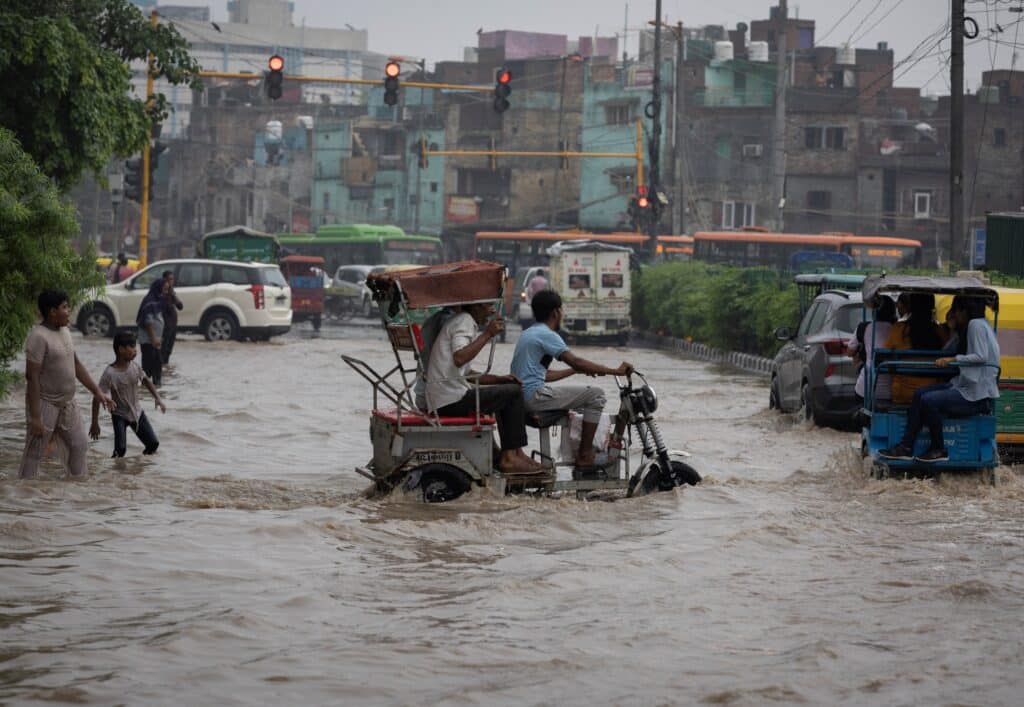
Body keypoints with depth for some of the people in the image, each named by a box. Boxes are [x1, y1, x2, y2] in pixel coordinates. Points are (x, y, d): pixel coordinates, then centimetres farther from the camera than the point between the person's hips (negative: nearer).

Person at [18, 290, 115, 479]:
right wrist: (34, 416, -24)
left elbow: (76, 364, 16)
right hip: (45, 404, -8)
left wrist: (97, 392, 13)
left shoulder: (64, 331, 6)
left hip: (67, 403, 8)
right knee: (34, 453, 0)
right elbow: (32, 377, -22)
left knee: (79, 445, 14)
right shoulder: (39, 337, -21)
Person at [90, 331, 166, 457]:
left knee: (153, 444, 6)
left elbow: (145, 380, 13)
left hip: (137, 413, 6)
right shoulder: (110, 374, -24)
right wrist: (95, 423, -24)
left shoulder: (134, 366, -7)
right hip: (119, 415, -6)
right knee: (120, 449, -18)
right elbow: (97, 398, -22)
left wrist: (157, 398, 3)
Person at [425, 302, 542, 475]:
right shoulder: (464, 322, -8)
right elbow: (459, 358, -28)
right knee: (514, 393, -7)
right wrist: (487, 334, -23)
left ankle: (514, 453, 19)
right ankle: (509, 457, -4)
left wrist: (498, 379, 16)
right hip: (452, 400, -10)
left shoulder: (461, 322, 23)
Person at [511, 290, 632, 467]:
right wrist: (616, 371, -18)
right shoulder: (546, 335, -11)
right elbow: (576, 361, -21)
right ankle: (585, 456, -4)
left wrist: (578, 370, 22)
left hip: (521, 396, 10)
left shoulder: (529, 333, 20)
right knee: (596, 395, -7)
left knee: (582, 395, 28)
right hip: (535, 396, -10)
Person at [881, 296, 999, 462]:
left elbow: (981, 357, -20)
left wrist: (953, 359, -20)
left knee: (929, 400, -23)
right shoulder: (968, 327, 22)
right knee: (920, 394, -2)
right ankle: (906, 447, -7)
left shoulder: (976, 325, -10)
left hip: (977, 394, -10)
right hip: (965, 386, 10)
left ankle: (939, 450, -10)